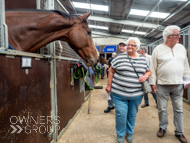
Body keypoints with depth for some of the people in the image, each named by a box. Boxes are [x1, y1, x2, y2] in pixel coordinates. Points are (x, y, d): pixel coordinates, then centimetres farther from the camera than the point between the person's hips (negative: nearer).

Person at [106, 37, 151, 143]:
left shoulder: (142, 59, 6)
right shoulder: (120, 57, -2)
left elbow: (148, 71, 15)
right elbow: (111, 71, 2)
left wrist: (145, 76, -7)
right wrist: (109, 85, -1)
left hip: (136, 94, 3)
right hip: (119, 93, -2)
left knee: (132, 114, 15)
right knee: (121, 114, 1)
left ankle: (130, 133, 38)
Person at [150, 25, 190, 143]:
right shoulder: (158, 50, -4)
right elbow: (153, 68, -4)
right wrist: (153, 82, -7)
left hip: (178, 85, 3)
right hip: (162, 85, -3)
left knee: (179, 109, 11)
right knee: (162, 109, 9)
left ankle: (179, 132, 27)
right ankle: (163, 128, 30)